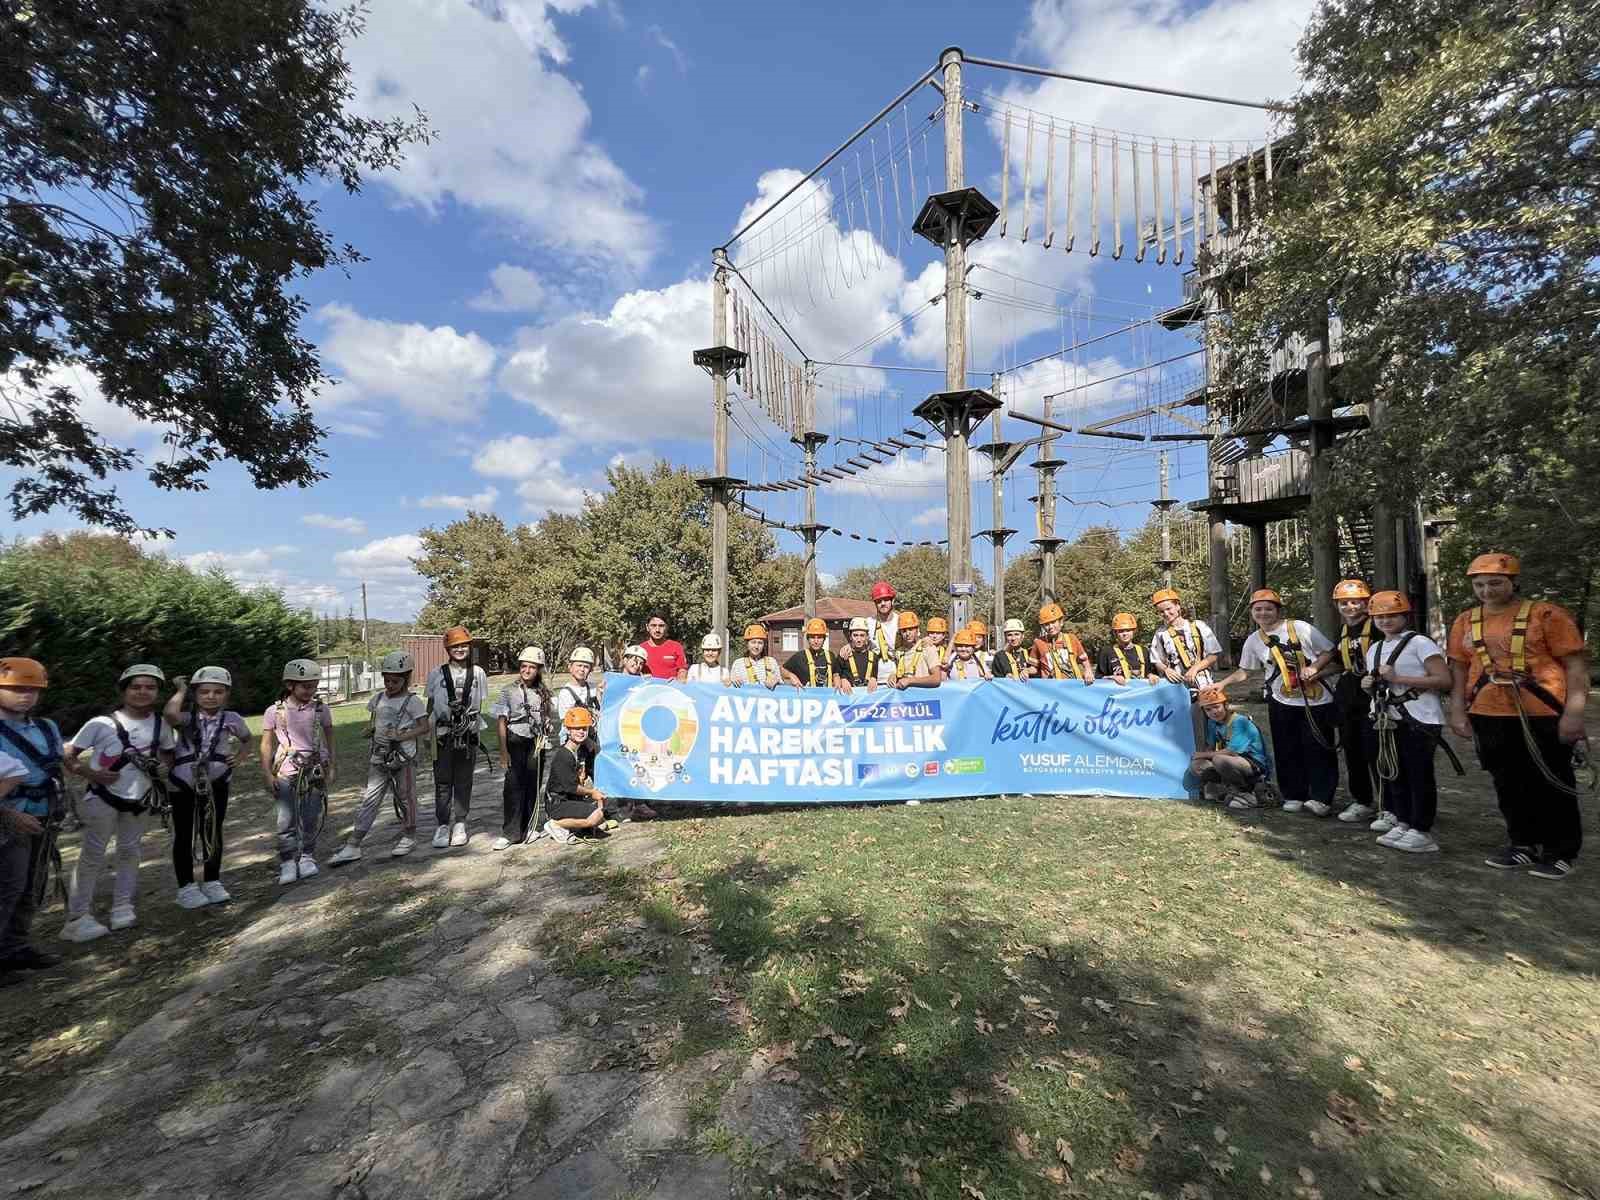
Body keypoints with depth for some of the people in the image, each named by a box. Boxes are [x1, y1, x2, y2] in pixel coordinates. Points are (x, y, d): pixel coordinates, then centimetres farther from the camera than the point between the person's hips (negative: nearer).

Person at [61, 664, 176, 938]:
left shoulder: (161, 725, 0)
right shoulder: (102, 723, -12)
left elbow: (167, 751, 16)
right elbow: (67, 754, -7)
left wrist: (165, 766, -4)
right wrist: (91, 773, -20)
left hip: (140, 799, 4)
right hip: (103, 798, -4)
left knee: (129, 852, 12)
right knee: (93, 856, -1)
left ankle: (122, 906, 23)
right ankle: (78, 917, 7)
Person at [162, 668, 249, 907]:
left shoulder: (232, 719, -4)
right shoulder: (187, 717, -11)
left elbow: (246, 739, 17)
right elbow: (169, 713, -37)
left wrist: (239, 756, -1)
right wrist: (181, 690, -21)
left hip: (216, 784, 2)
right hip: (184, 784, -2)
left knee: (213, 834, 11)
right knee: (184, 835, 8)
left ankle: (212, 882, 25)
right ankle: (186, 887, 21)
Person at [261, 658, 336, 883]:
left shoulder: (320, 709, 1)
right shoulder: (275, 712, -2)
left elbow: (329, 739, 9)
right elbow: (267, 744, 2)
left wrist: (331, 768, 7)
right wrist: (268, 774, -4)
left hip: (315, 771, 1)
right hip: (287, 773, -1)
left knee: (312, 818, 6)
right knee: (287, 820, 0)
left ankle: (307, 857, 21)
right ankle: (287, 864, 10)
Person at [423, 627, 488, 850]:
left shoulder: (478, 673, 6)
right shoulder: (436, 673, 4)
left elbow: (479, 706, 9)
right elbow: (430, 704, 8)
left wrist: (476, 729, 3)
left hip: (468, 733, 1)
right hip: (442, 733, -1)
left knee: (464, 780, 7)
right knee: (442, 781, 2)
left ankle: (459, 824, 17)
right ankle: (442, 825, 11)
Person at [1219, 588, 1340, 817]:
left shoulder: (1300, 628, -5)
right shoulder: (1253, 640, 5)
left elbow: (1328, 651, 1)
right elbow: (1244, 670, 14)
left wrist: (1314, 667, -15)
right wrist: (1222, 684, 4)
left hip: (1316, 701, -3)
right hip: (1282, 703, 3)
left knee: (1319, 749, -2)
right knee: (1287, 751, 7)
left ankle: (1321, 798, 5)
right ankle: (1294, 795, 19)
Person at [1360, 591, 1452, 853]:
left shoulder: (1420, 643, -7)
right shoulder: (1374, 649, 14)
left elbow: (1444, 681, -14)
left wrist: (1397, 678, -19)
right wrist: (1367, 685, 4)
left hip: (1420, 721, -7)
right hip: (1389, 721, 7)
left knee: (1419, 775, -2)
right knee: (1394, 773, 11)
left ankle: (1422, 831, 6)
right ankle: (1402, 823, 22)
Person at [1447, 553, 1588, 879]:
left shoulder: (1546, 614, -5)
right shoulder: (1465, 621, 8)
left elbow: (1576, 663, -7)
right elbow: (1459, 669, 11)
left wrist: (1574, 712, -14)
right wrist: (1458, 711, 5)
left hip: (1544, 715, -4)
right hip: (1489, 716, 4)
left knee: (1550, 783, 6)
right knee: (1508, 782, 12)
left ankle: (1561, 852, 21)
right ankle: (1523, 845, 26)